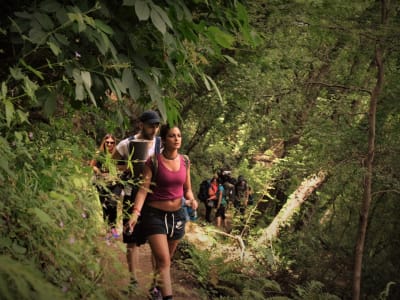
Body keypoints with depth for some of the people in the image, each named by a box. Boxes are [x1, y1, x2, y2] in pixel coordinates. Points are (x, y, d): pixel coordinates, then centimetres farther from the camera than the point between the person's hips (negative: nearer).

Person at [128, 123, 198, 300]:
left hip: (177, 215, 5)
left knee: (166, 259, 15)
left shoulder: (185, 161, 3)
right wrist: (136, 212, -29)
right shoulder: (154, 161, -12)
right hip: (155, 215, -5)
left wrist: (191, 200, -11)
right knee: (163, 260, -15)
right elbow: (144, 188, -16)